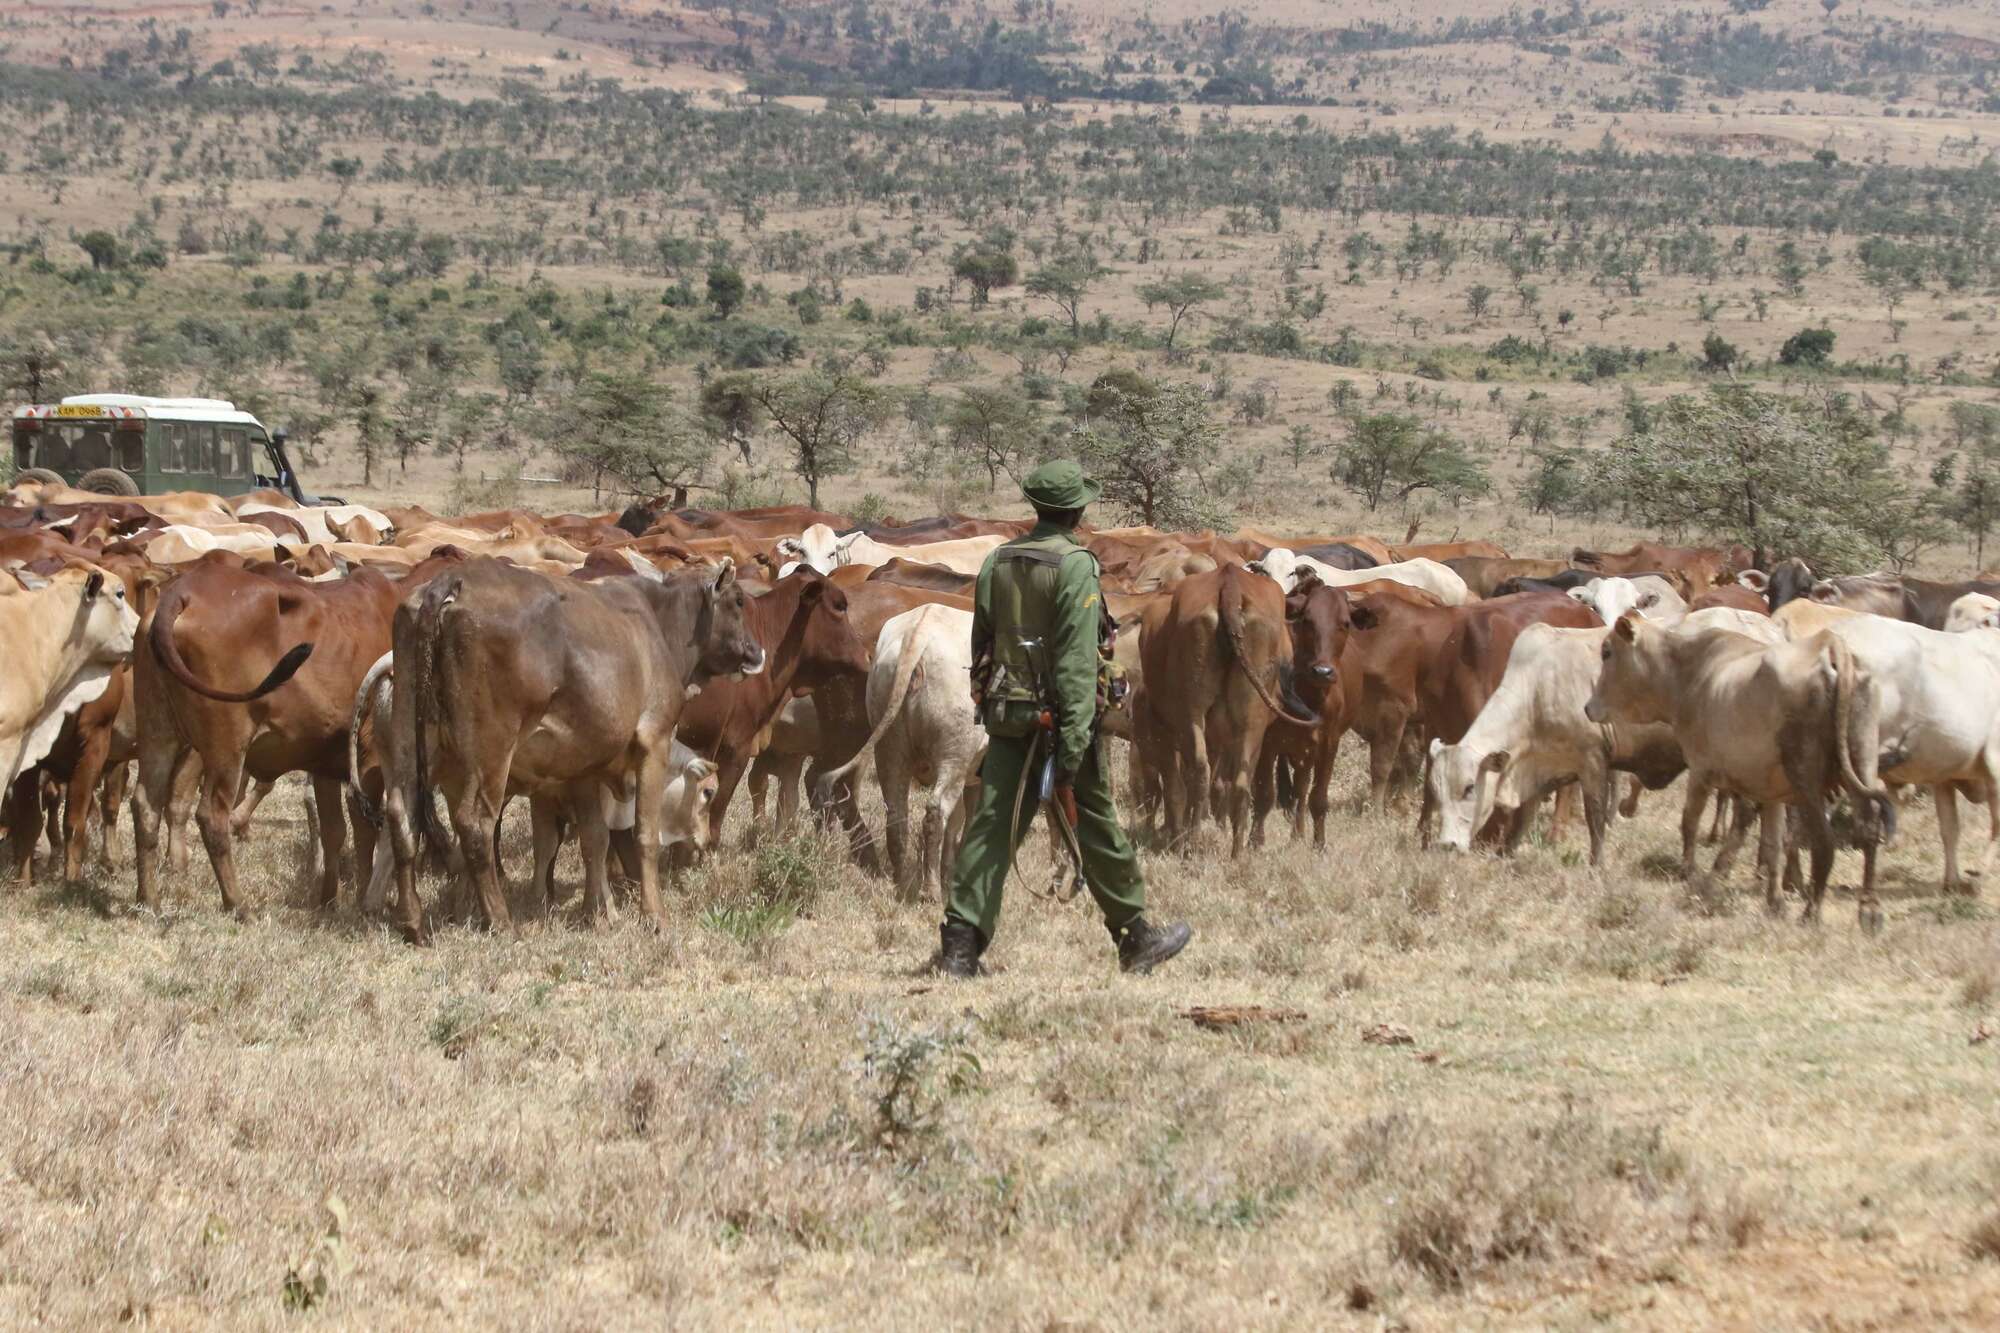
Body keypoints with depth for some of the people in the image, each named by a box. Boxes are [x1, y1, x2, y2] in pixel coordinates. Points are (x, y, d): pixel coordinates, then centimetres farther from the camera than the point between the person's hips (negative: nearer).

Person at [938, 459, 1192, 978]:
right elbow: (1077, 663, -18)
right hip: (1058, 717, -5)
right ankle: (1136, 939, 22)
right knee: (1097, 827, 8)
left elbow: (980, 646, 10)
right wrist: (1072, 755, -19)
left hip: (1005, 717, 5)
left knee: (993, 824, 3)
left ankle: (961, 944, -6)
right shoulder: (1075, 566, -13)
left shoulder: (997, 562, 5)